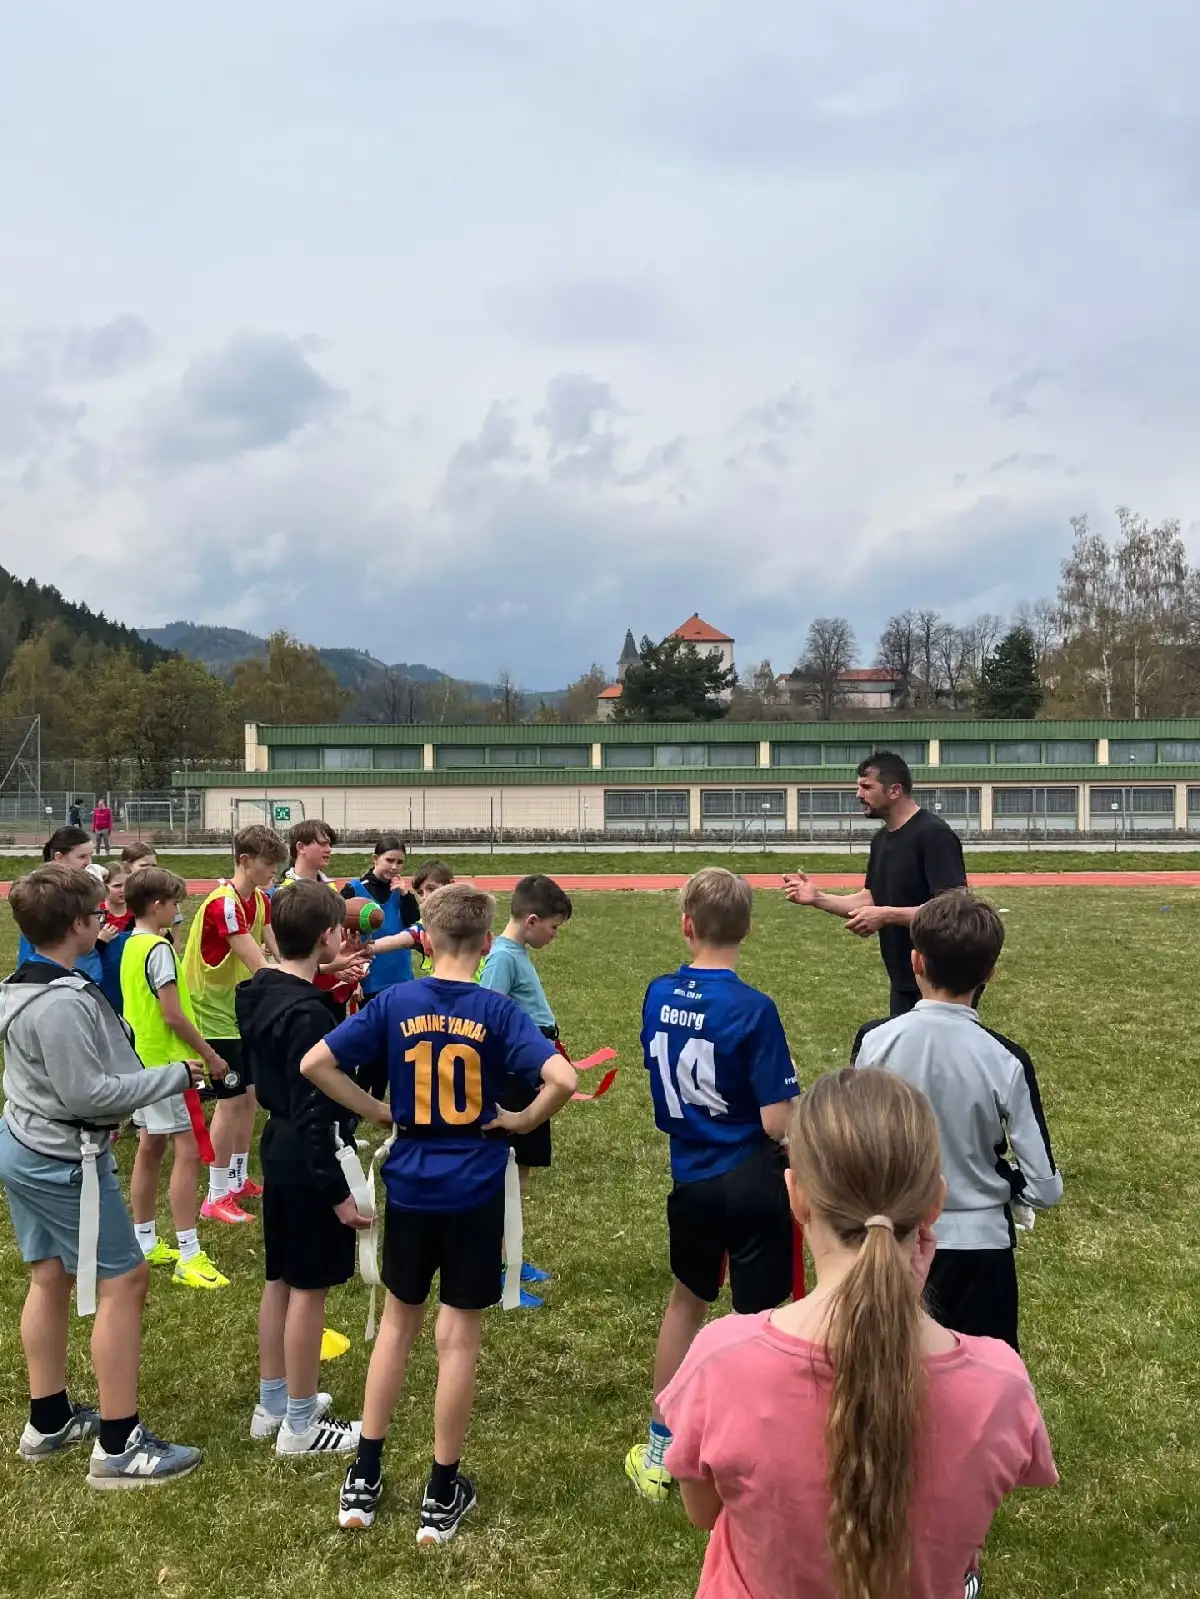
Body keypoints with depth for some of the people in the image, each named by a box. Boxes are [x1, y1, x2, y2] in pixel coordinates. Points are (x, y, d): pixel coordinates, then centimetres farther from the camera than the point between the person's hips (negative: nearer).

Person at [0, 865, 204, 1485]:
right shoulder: (63, 1003, -26)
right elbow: (86, 1093, -25)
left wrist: (146, 1073, 10)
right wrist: (174, 1076, -17)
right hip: (64, 1161, -10)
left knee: (50, 1279, 18)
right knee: (124, 1282, -3)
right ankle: (119, 1446, 3)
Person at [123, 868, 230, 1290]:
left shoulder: (131, 946, 10)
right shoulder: (159, 949, -17)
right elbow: (173, 1015, -19)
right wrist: (210, 1055, -11)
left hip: (142, 1061, 10)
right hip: (168, 1063, -10)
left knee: (150, 1149, 16)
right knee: (188, 1152, -8)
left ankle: (146, 1244, 25)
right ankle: (189, 1257, -7)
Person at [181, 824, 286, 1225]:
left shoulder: (260, 901, 4)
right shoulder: (223, 904, -25)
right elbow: (258, 965, -29)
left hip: (241, 1010, 9)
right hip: (215, 1014, -9)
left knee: (249, 1094, 13)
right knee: (230, 1100, -4)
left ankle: (239, 1178, 28)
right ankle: (216, 1196, 6)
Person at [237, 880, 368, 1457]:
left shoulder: (258, 992, 4)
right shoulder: (307, 1013, -24)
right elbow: (312, 1112, -24)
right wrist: (337, 1191, -19)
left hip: (278, 1149, 9)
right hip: (309, 1158, -9)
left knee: (280, 1281, 19)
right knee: (308, 1290, 3)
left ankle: (272, 1404, 33)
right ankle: (300, 1424, 16)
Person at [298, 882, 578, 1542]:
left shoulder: (395, 1003, -6)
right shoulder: (496, 1011, -12)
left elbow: (314, 1063, -8)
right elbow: (562, 1079, -24)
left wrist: (377, 1112, 0)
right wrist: (524, 1121, -7)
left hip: (409, 1187, 2)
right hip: (474, 1192, -2)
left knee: (398, 1322, 20)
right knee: (459, 1338, 9)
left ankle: (364, 1479, 26)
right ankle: (442, 1495, 20)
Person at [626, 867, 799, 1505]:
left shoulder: (657, 996, -4)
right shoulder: (753, 1010, -20)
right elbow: (778, 1123, -19)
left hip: (691, 1179, 5)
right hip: (754, 1183, -5)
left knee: (686, 1301, 25)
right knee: (759, 1323, 11)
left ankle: (659, 1454, 37)